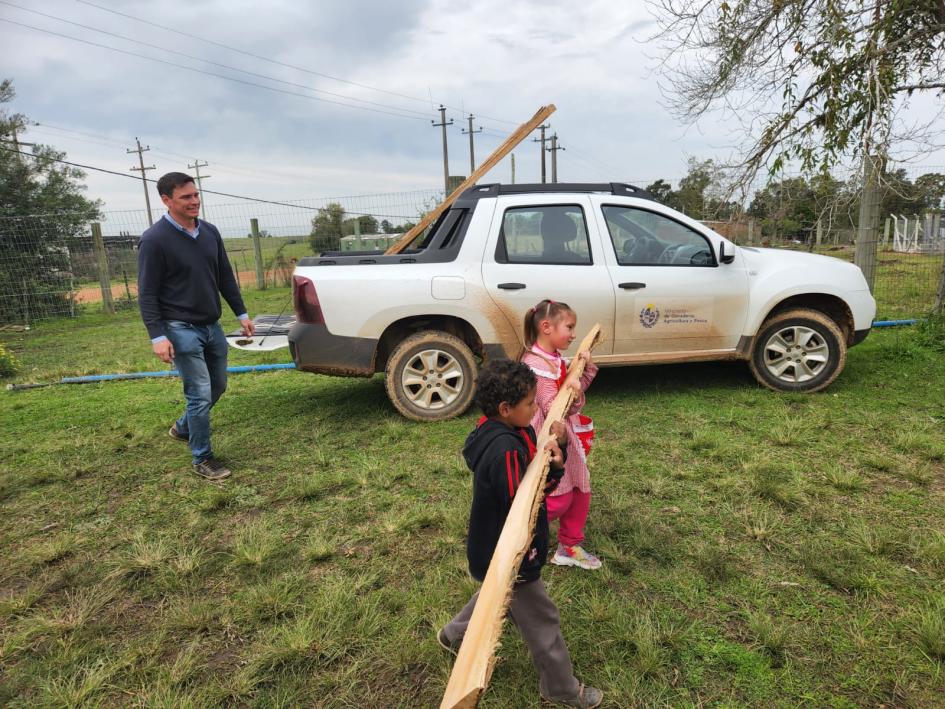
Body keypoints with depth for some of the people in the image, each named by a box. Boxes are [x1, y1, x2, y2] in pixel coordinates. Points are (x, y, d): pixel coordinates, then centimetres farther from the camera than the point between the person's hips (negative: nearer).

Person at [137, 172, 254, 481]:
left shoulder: (210, 232, 6)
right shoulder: (154, 240, -12)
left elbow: (226, 277, 14)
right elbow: (147, 293, -12)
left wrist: (241, 314, 11)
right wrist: (157, 336, -18)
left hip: (212, 326, 7)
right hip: (181, 329, -7)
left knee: (217, 387, 17)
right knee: (201, 393, -6)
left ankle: (183, 427, 42)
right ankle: (202, 459, 10)